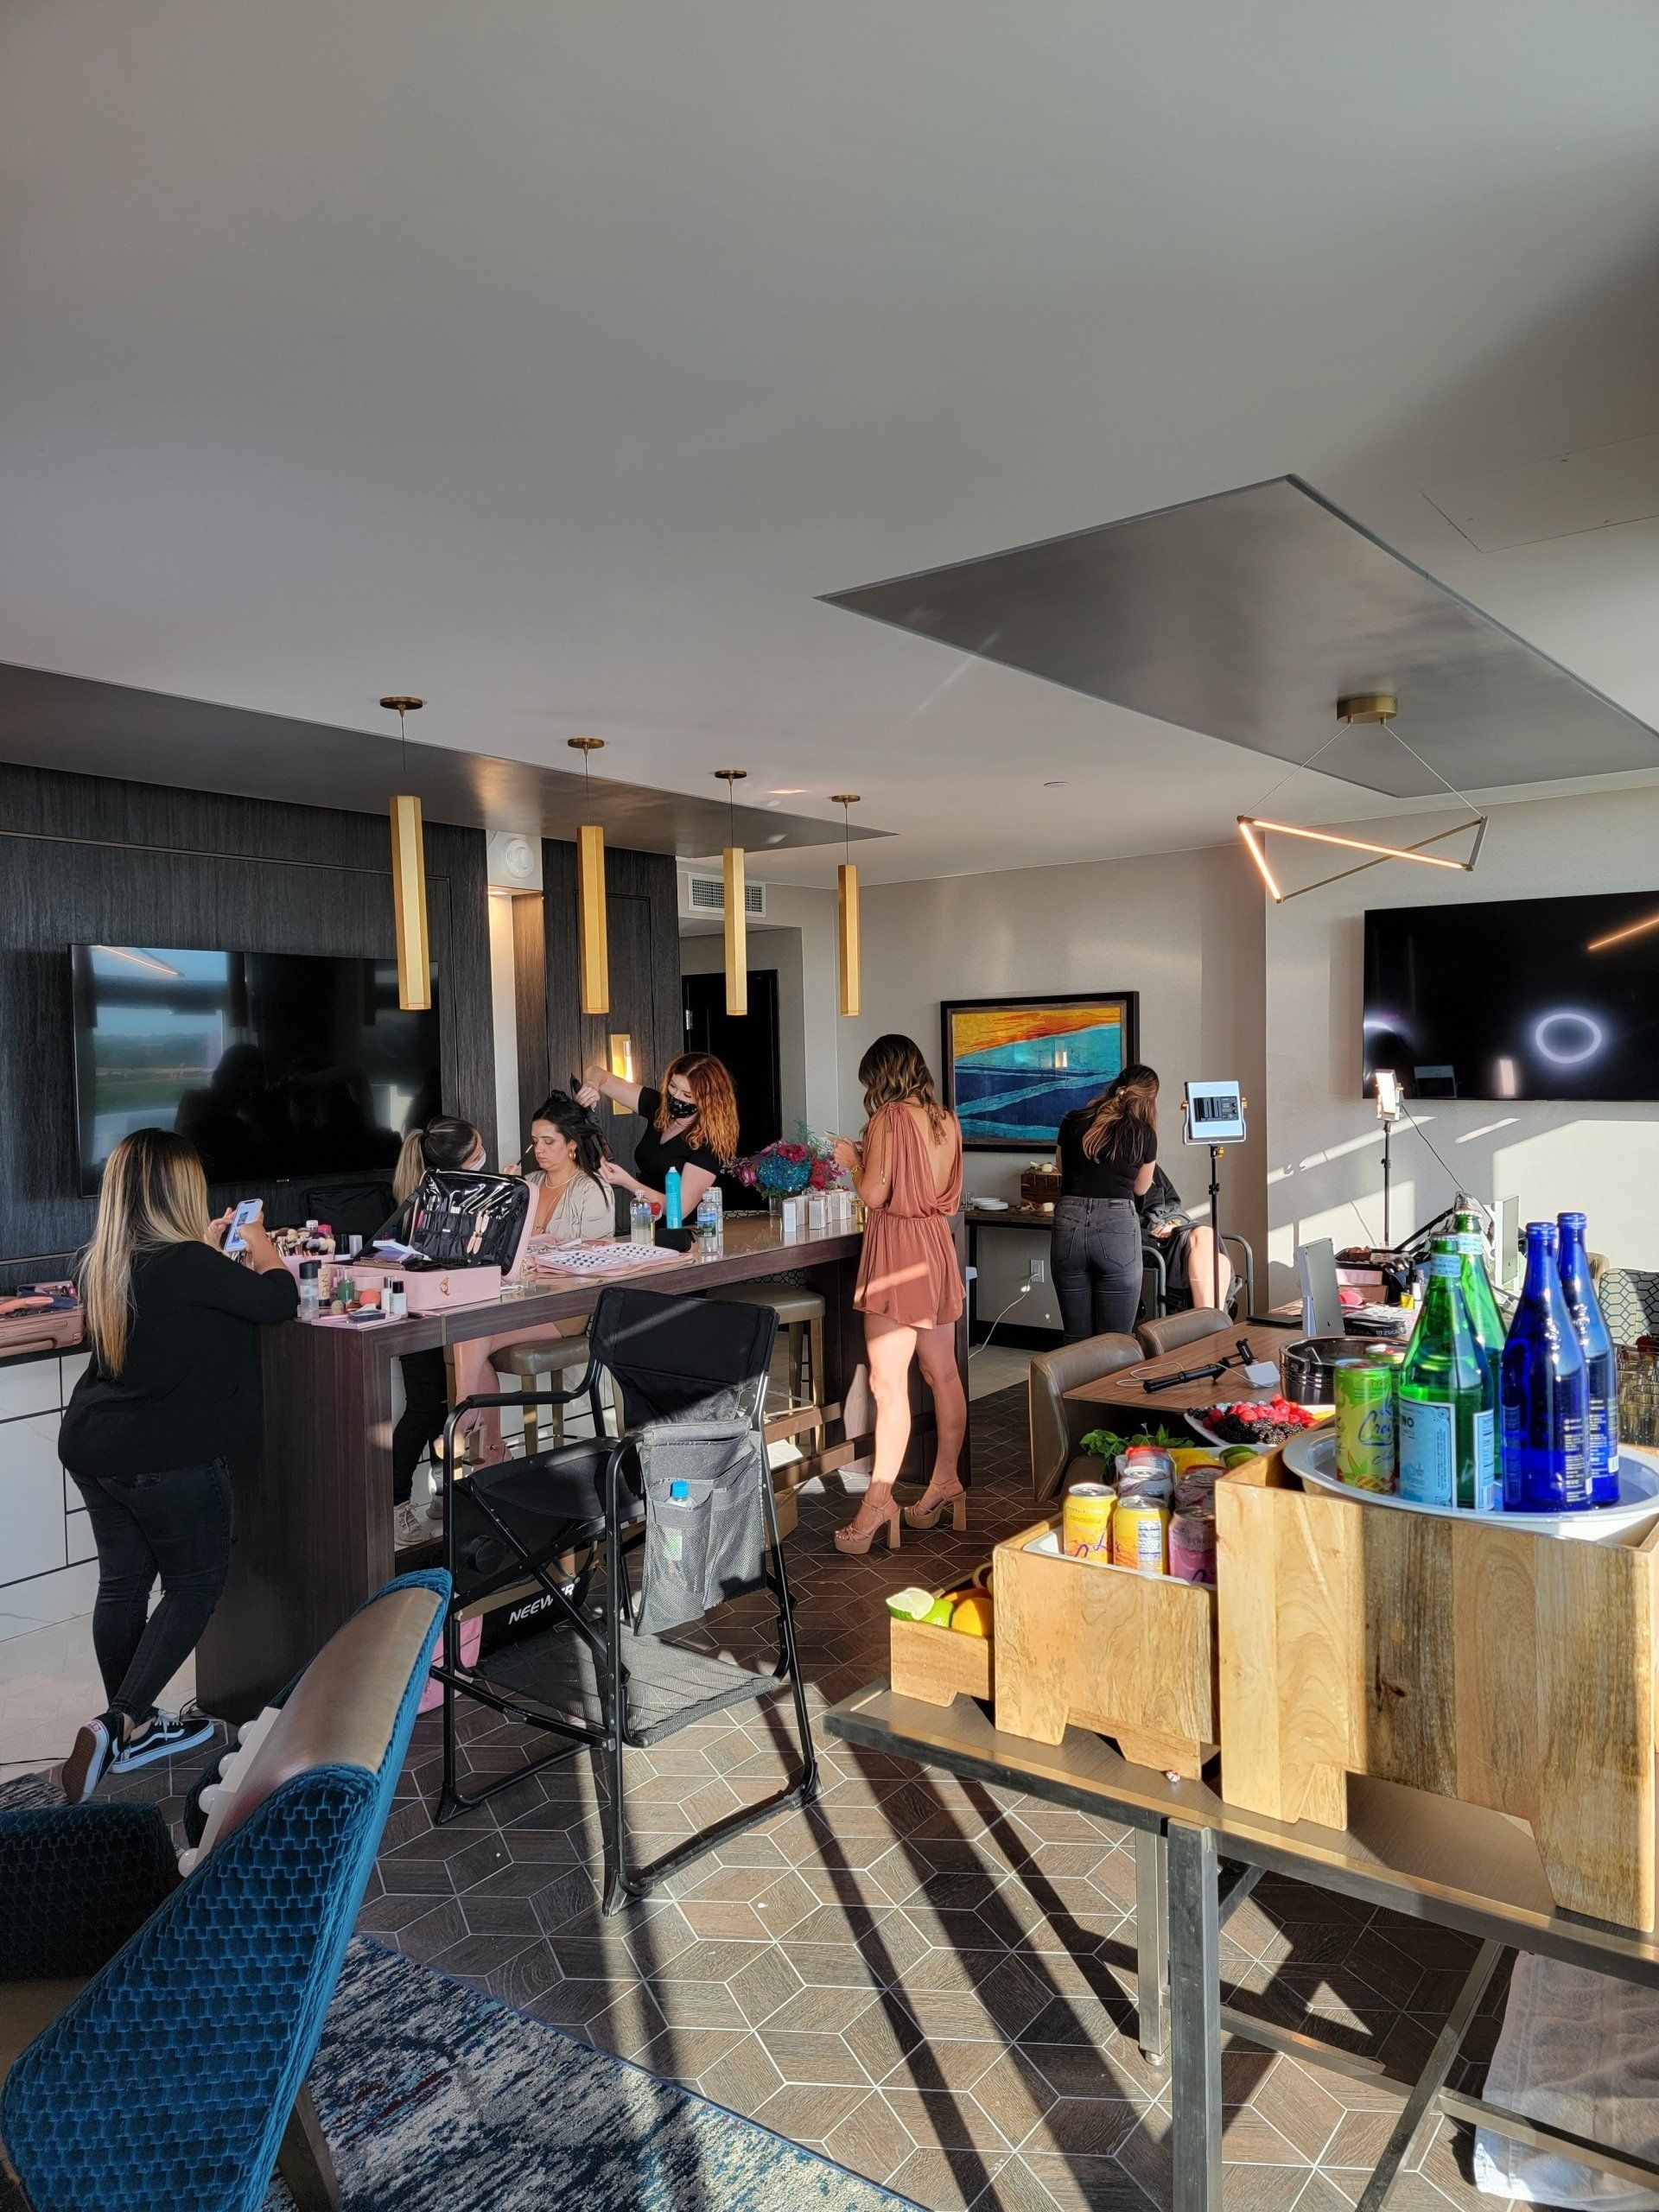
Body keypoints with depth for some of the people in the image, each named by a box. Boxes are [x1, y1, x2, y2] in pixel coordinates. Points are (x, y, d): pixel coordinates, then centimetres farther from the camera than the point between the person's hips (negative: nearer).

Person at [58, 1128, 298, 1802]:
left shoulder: (101, 1266, 1)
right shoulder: (186, 1265, -23)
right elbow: (279, 1299, -12)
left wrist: (207, 1245, 22)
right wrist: (260, 1247, 7)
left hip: (92, 1448, 8)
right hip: (169, 1459, -8)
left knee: (122, 1582, 17)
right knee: (195, 1584, 10)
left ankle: (133, 1727, 30)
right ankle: (120, 1725, 2)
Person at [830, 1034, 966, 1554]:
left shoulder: (886, 1119, -11)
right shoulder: (946, 1121, 9)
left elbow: (873, 1194, -17)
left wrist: (852, 1160, 3)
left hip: (896, 1249, -8)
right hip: (938, 1247, 8)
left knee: (888, 1382, -6)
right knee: (943, 1374, 13)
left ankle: (878, 1498, -4)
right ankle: (945, 1480, 24)